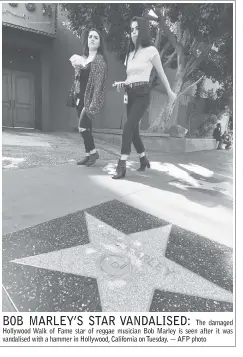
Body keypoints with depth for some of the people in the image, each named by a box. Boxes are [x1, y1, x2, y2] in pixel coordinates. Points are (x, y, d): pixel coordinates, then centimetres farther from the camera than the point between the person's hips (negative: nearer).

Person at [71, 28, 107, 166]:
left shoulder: (99, 59, -5)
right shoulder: (83, 58, 17)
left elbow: (98, 82, -14)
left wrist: (93, 103, -22)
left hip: (92, 98, -7)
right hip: (81, 98, 7)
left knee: (83, 127, -14)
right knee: (86, 128, 6)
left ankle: (93, 152, 2)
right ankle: (89, 154, 12)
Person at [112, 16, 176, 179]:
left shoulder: (151, 50, 0)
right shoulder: (130, 53, 18)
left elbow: (161, 73, 6)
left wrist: (170, 92, 15)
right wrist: (121, 83, -1)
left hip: (143, 94, -7)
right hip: (131, 95, 7)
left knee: (128, 128, -20)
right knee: (134, 130, 7)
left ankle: (122, 166, -20)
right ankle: (144, 160, 26)